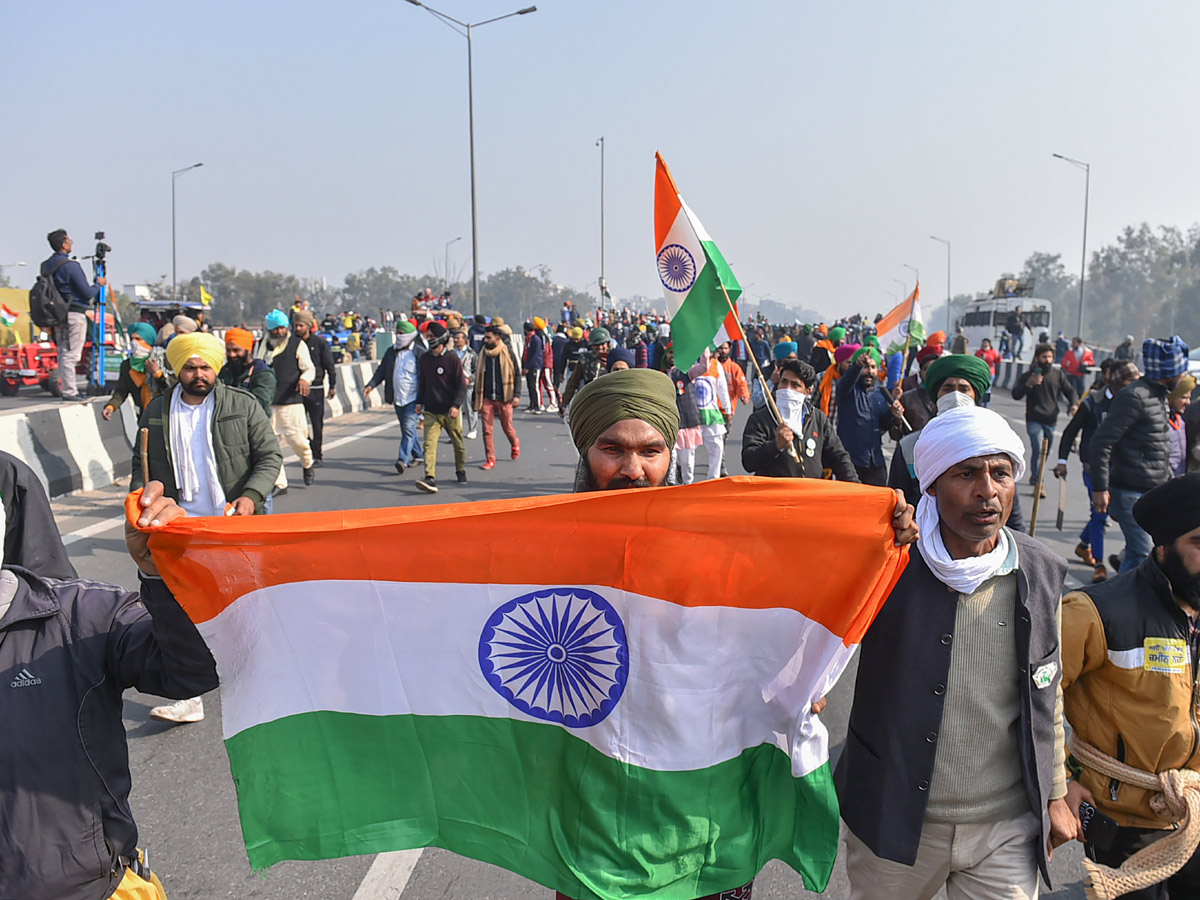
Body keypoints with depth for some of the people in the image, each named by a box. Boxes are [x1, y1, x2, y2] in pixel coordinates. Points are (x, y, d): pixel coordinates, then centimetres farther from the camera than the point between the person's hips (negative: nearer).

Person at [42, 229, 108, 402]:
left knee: (63, 353, 14)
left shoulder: (46, 265, 10)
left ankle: (63, 388, 18)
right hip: (74, 314, -8)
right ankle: (69, 392, -4)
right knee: (71, 355, -6)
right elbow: (87, 293, -13)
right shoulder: (71, 266, -15)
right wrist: (98, 284, 4)